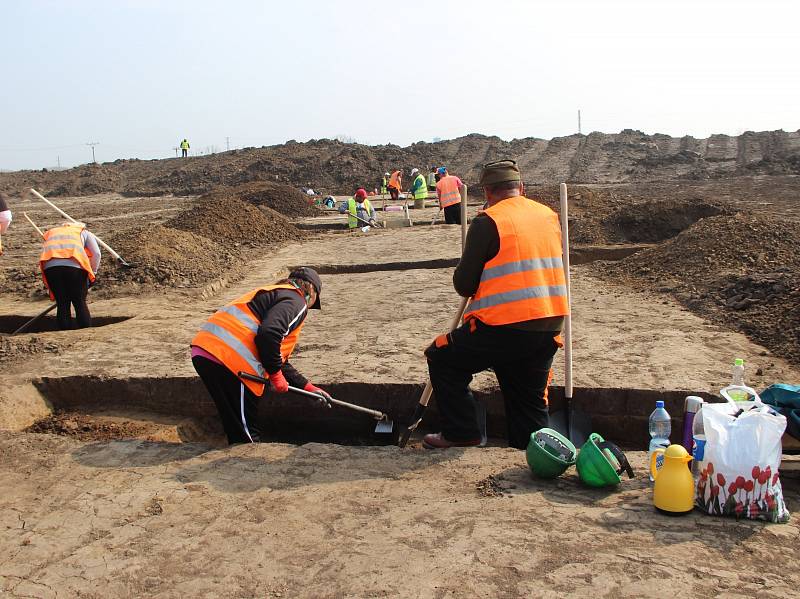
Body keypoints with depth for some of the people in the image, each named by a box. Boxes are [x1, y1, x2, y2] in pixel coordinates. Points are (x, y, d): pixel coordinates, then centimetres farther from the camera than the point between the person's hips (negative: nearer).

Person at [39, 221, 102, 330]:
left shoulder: (49, 234, 38)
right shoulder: (84, 232, 30)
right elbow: (96, 253, 11)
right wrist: (92, 273, 22)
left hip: (50, 265, 2)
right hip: (74, 264, -2)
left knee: (62, 304, 12)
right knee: (80, 303, 8)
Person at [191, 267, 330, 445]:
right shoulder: (296, 300, 0)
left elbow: (278, 359, 31)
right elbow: (268, 335, -20)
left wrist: (308, 387, 29)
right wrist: (276, 375, -7)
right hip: (226, 357, -10)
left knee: (237, 430, 19)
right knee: (246, 433, 0)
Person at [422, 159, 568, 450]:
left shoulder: (487, 223, -9)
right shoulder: (550, 217, 10)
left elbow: (464, 285, -8)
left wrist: (465, 280, 15)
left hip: (504, 329, -6)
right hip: (549, 327, 6)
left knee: (442, 357, 14)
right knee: (531, 402, 19)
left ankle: (461, 433, 15)